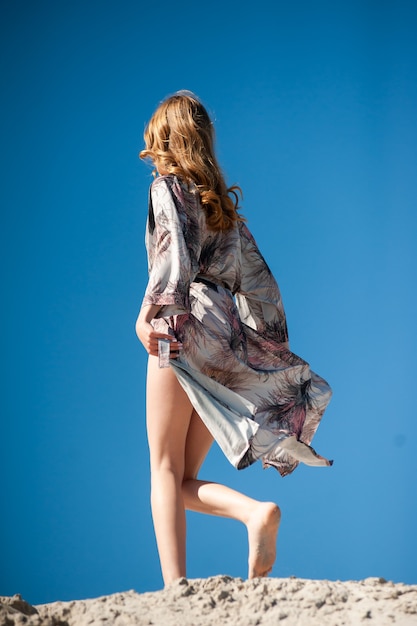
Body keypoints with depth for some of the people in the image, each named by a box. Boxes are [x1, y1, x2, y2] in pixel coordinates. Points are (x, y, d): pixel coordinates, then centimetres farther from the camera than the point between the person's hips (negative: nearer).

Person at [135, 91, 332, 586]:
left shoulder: (168, 187, 3)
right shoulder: (221, 198, 24)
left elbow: (177, 253, -16)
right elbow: (256, 275, 21)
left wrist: (145, 315, -21)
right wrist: (270, 341, 21)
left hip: (185, 328, -7)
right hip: (229, 337, 7)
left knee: (165, 471, -4)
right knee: (185, 481, 7)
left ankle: (174, 589, -15)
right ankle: (256, 512, -20)